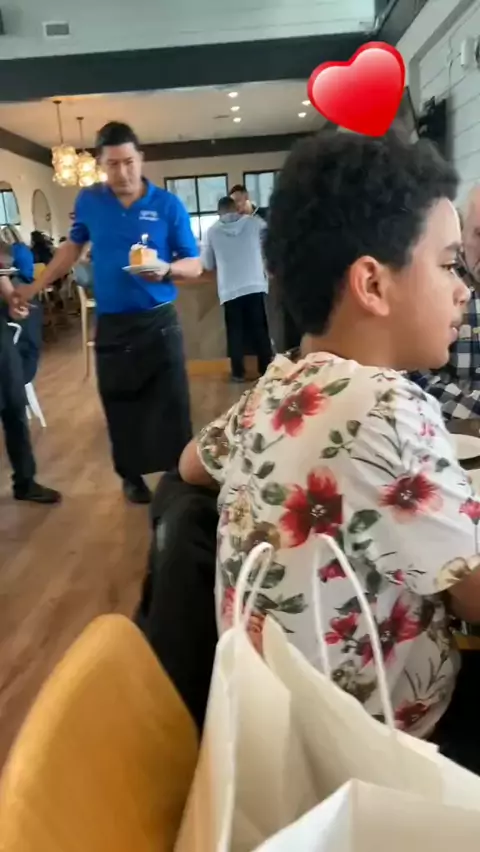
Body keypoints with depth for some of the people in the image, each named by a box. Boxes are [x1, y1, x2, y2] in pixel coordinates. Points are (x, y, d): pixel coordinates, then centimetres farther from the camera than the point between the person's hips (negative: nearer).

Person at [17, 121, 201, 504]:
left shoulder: (169, 205, -6)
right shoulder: (88, 201, 3)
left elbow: (195, 265, -4)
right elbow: (72, 247, 18)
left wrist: (166, 269, -25)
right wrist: (34, 288, 20)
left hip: (158, 321, -2)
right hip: (111, 324, 3)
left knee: (172, 406, -4)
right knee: (121, 407, 10)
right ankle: (131, 476, 27)